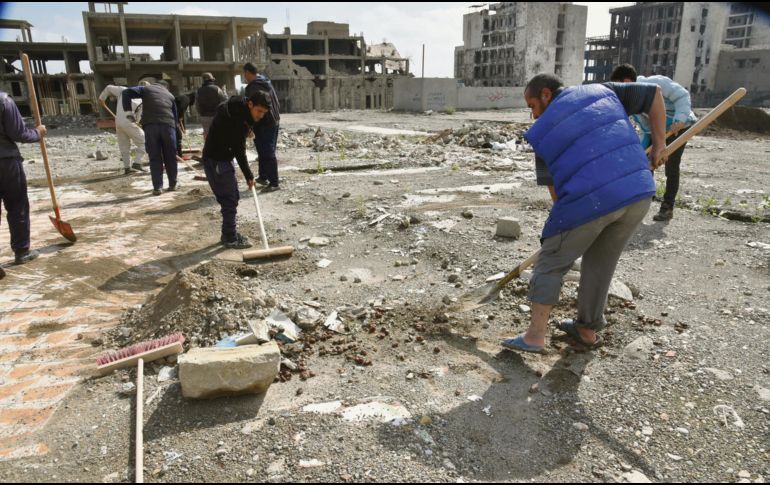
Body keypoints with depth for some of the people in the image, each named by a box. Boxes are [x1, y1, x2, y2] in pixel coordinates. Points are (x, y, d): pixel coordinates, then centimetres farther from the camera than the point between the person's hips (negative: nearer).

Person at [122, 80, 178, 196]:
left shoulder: (146, 89, 21)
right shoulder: (170, 95, 26)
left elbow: (127, 92, 6)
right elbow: (175, 116, 23)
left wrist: (127, 111, 8)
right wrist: (173, 128, 30)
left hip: (150, 125, -1)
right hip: (168, 125, 1)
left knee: (155, 158, 4)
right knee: (170, 157, 12)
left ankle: (157, 187, 1)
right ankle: (173, 184, 19)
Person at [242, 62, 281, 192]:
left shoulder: (252, 87, -15)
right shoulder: (267, 83, 14)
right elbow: (277, 104, 18)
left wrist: (249, 128, -17)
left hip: (262, 125, -9)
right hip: (274, 121, 9)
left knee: (267, 154, -8)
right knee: (268, 151, 17)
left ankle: (274, 183, -8)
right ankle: (263, 177, 28)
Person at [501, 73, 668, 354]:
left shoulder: (543, 132, 10)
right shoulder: (602, 91, 18)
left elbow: (555, 190, 12)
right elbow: (653, 94, 20)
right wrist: (659, 144, 21)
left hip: (588, 200, -4)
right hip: (639, 193, 5)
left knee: (552, 262, 13)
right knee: (601, 264, 21)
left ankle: (535, 336, 13)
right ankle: (588, 330, 35)